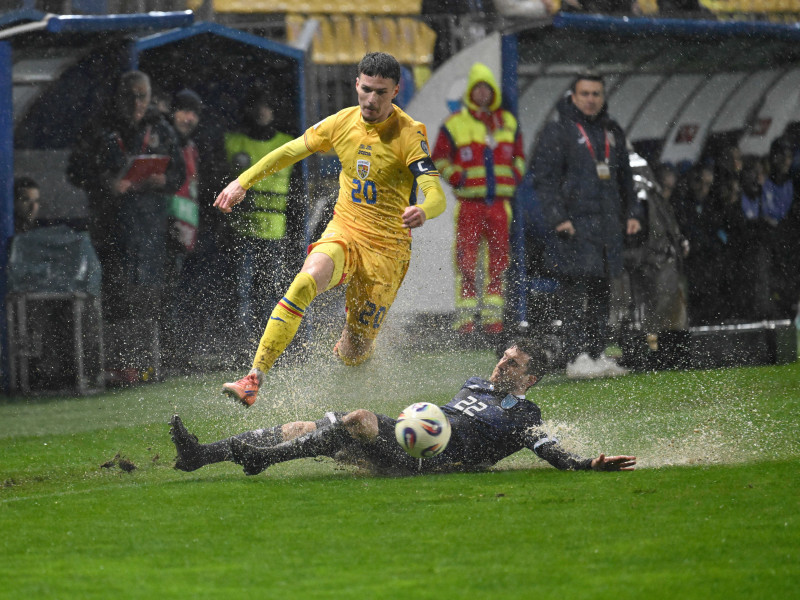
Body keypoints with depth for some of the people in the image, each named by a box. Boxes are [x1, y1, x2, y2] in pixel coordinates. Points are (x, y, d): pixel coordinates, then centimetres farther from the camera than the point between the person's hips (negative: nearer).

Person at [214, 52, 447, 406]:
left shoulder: (409, 134, -13)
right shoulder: (342, 123, 0)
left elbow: (436, 197, -22)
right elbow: (291, 151, 17)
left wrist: (423, 212, -46)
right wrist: (243, 181, 13)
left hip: (387, 247, -3)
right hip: (343, 232, 3)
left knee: (354, 353, -1)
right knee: (304, 283, -31)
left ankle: (350, 347, 40)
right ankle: (254, 379, -37)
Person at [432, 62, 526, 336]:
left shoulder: (508, 123, 13)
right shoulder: (454, 124, 2)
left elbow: (519, 156, 24)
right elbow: (439, 159, 7)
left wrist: (514, 177, 7)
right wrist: (457, 178, -7)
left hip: (500, 202, 3)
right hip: (469, 202, -3)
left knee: (498, 261, 5)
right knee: (466, 261, -7)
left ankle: (493, 317, 11)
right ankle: (465, 318, -5)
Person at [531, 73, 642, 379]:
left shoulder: (612, 132, 18)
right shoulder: (557, 133, -3)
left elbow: (625, 178, 27)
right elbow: (545, 179, -8)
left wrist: (632, 213, 17)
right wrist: (558, 217, -17)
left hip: (607, 225, 7)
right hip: (574, 226, -7)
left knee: (601, 291, 8)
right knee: (575, 289, -11)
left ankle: (597, 354, 13)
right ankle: (577, 357, -12)